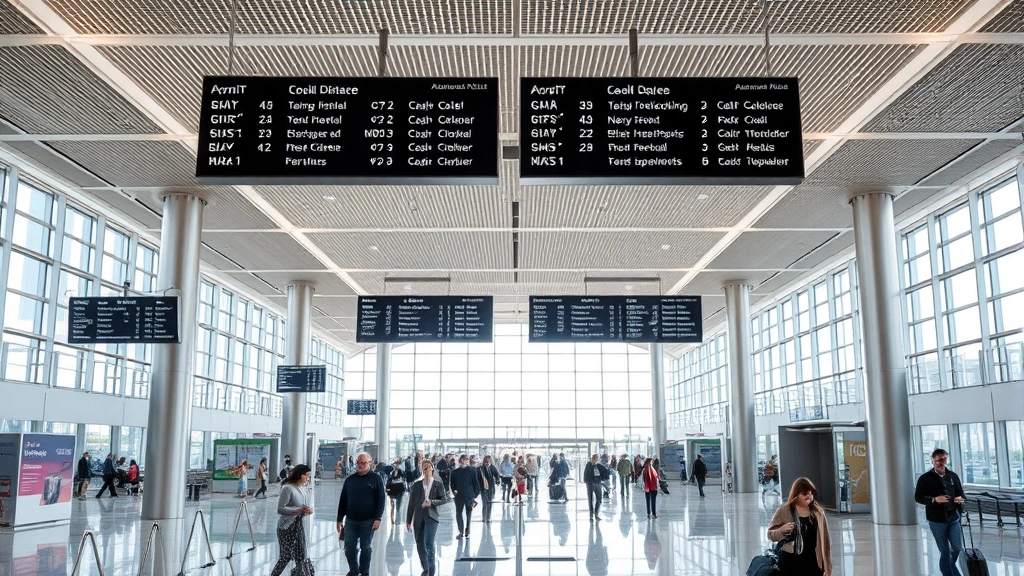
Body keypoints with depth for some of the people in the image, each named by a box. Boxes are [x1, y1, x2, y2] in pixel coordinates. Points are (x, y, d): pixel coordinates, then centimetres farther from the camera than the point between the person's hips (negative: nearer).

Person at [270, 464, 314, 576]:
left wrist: (307, 510, -5)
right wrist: (299, 510, -26)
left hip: (298, 525, 7)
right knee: (287, 555, 0)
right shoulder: (288, 488, -16)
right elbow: (280, 509, -21)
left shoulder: (304, 490, 6)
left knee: (301, 555, 9)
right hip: (287, 527, -7)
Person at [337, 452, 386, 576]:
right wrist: (340, 519, 8)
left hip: (368, 521, -3)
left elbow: (381, 499, -6)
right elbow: (343, 501, 12)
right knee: (350, 548, 3)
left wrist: (378, 518, -14)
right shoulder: (350, 479, 9)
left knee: (365, 548, 4)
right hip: (351, 520, 3)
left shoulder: (376, 478, -2)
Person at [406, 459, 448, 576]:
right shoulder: (416, 485, 5)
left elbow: (444, 499, -1)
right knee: (420, 546, 7)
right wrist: (408, 521, 6)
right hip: (418, 518, 3)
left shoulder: (438, 485, 3)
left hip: (431, 517, -3)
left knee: (428, 543, -17)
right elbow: (411, 504, 7)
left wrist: (432, 502, -18)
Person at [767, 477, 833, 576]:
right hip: (790, 562, -3)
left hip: (812, 561, 3)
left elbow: (825, 540, 8)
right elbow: (770, 534, 0)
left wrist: (828, 567, 6)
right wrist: (782, 530, -22)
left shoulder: (818, 512, 6)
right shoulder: (784, 511, -4)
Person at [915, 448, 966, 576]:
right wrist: (934, 499, -20)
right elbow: (918, 497, -5)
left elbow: (961, 493, 17)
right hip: (937, 520, -4)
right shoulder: (925, 478, -4)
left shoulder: (953, 476, 9)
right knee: (945, 552, 3)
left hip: (954, 518, 4)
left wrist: (960, 499, -7)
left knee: (958, 548, 5)